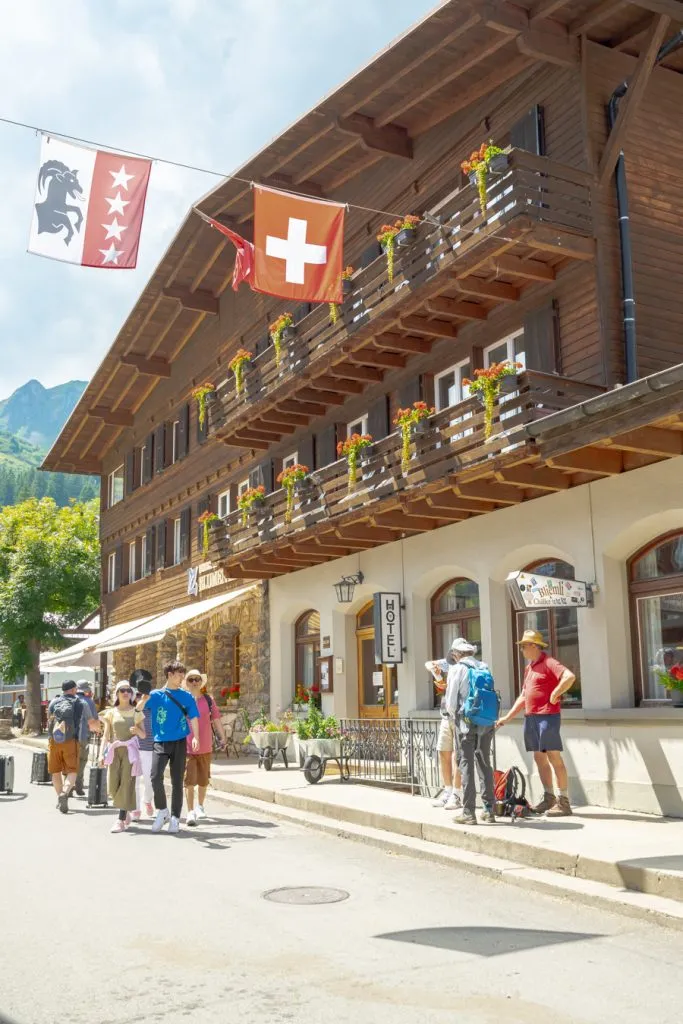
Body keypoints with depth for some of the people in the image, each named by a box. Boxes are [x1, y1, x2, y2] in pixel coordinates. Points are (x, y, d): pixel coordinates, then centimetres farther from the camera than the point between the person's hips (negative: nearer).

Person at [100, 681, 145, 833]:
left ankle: (121, 820, -6)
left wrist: (137, 730, -16)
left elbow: (143, 735, 5)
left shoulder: (136, 712, 4)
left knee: (126, 783, -9)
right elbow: (106, 735, 9)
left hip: (130, 750, -2)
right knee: (113, 785, -1)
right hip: (114, 750, 2)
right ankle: (125, 812, 23)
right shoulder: (111, 712, 9)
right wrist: (103, 753, 1)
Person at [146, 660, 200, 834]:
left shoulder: (187, 696, 5)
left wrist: (196, 737, -12)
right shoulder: (156, 695, 3)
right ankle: (162, 811, 7)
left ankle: (175, 818, 14)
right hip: (161, 742, -1)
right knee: (156, 777, -15)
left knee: (177, 781, 4)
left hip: (180, 743, 1)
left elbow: (193, 717, 0)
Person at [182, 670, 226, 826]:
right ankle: (190, 812, -4)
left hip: (205, 748, 3)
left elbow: (216, 719, 11)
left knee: (203, 780, 14)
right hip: (187, 747, -3)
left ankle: (200, 806, 33)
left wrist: (222, 737, 9)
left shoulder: (208, 700, 5)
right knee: (189, 780, -9)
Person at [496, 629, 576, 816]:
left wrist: (555, 695, -18)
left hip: (547, 715, -9)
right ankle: (549, 798, 19)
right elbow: (523, 697, 23)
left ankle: (564, 802, -3)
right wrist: (508, 717, 20)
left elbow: (570, 677, -26)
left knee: (553, 757, -7)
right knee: (539, 757, 10)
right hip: (530, 717, 9)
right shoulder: (529, 668, 18)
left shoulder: (549, 663, -9)